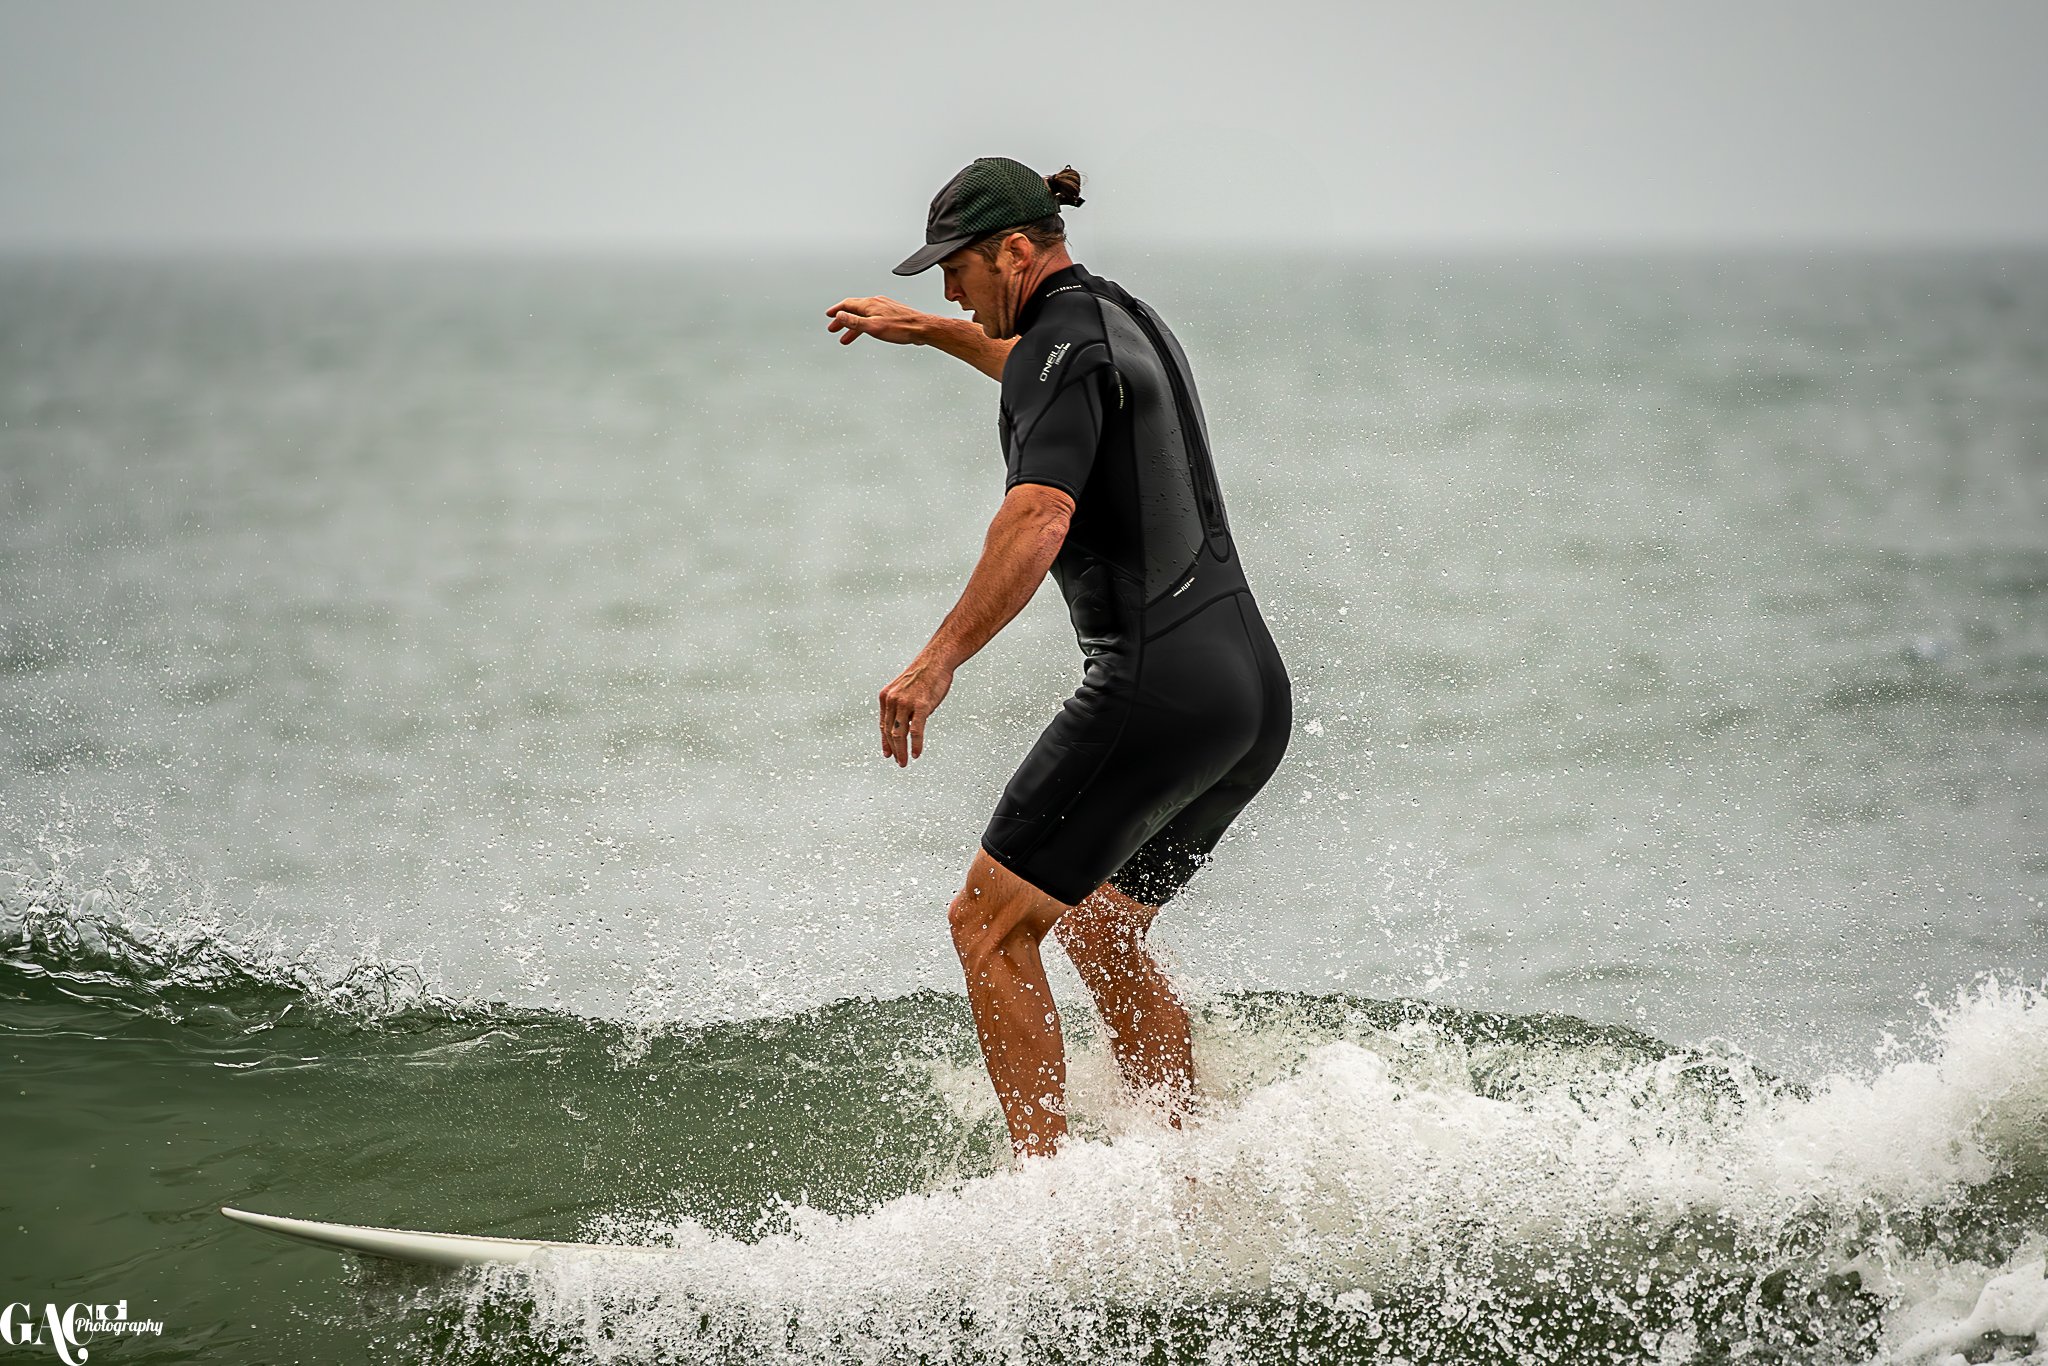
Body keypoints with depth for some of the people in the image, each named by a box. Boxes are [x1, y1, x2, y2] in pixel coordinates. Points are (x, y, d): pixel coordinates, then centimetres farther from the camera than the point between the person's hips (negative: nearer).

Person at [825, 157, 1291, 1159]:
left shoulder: (1062, 346, -10)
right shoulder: (1128, 323, 19)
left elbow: (1039, 519, -27)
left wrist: (939, 661, -31)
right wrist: (933, 333, 51)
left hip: (1157, 690, -10)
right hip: (1253, 690, 10)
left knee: (990, 925, -3)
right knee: (1100, 933, 22)